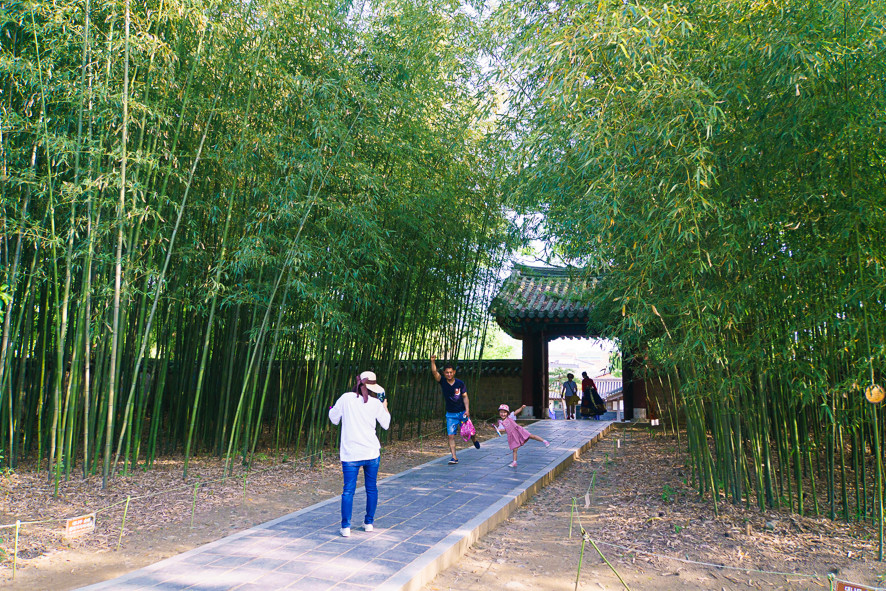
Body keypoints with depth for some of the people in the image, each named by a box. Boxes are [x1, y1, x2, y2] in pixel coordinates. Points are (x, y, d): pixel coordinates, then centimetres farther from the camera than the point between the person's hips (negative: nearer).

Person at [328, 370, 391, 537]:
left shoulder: (346, 398, -6)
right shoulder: (376, 403, -2)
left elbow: (334, 419, 4)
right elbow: (386, 425, 11)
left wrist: (332, 409, 25)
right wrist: (385, 408, 27)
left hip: (350, 454, -1)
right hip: (371, 452, 1)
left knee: (348, 490, 3)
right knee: (371, 488, 15)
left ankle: (346, 526, 0)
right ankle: (369, 522, 21)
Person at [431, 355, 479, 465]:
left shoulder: (460, 383, -8)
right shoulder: (442, 381, -8)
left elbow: (465, 397, -3)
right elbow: (434, 372, -23)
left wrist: (467, 410, -15)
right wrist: (433, 361, -41)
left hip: (462, 412, 0)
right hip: (450, 414, 1)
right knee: (451, 435, -6)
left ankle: (474, 440, 42)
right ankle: (454, 457, 0)